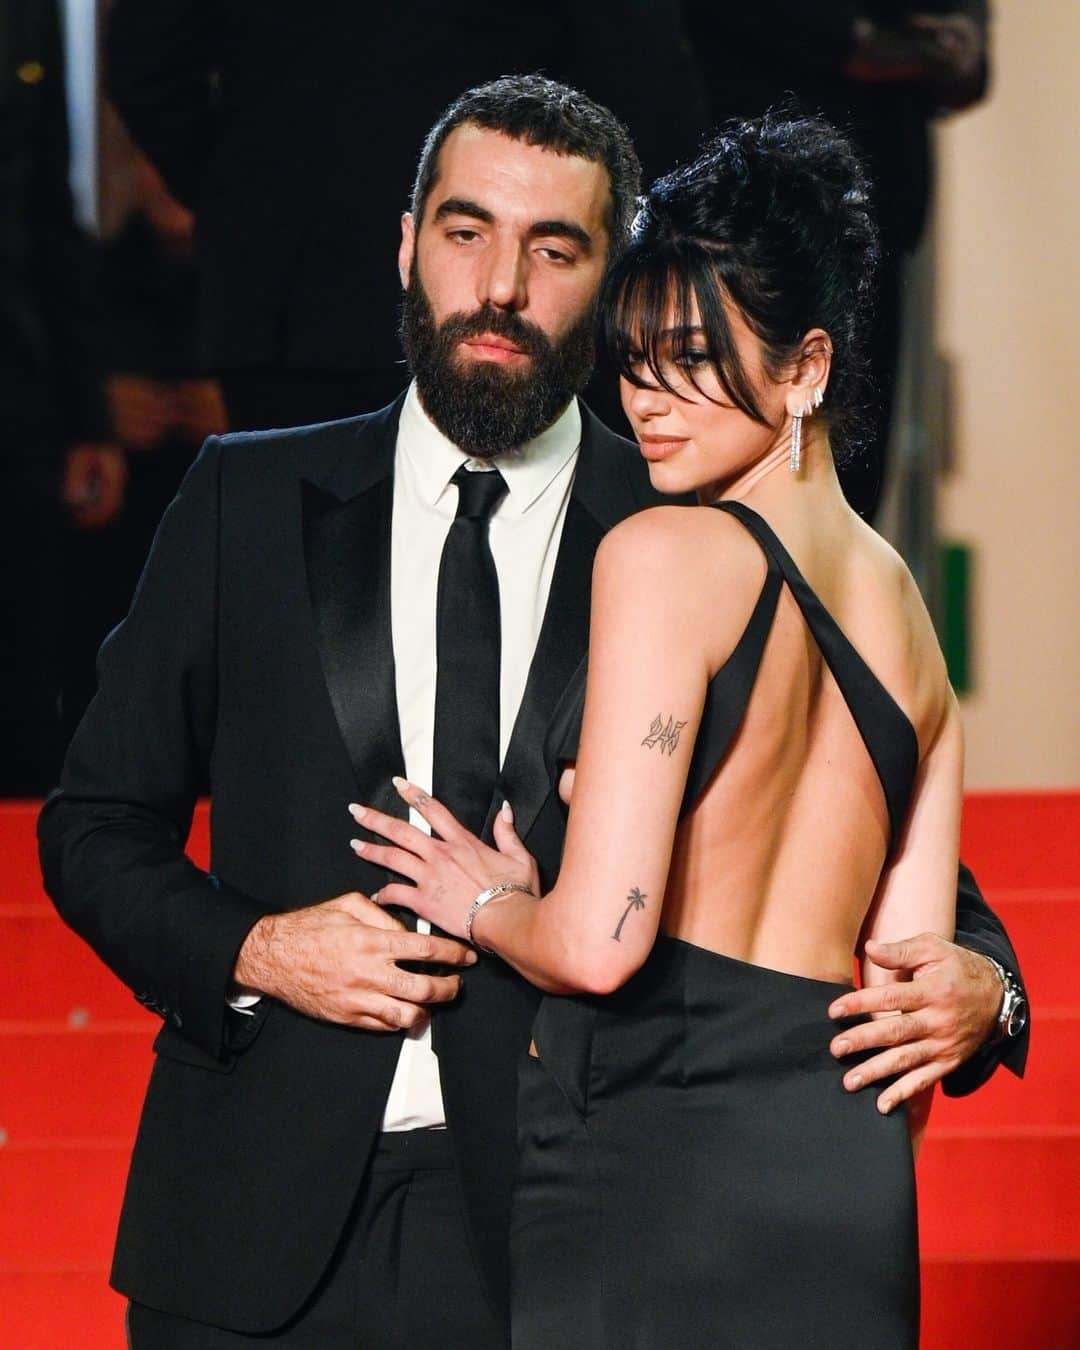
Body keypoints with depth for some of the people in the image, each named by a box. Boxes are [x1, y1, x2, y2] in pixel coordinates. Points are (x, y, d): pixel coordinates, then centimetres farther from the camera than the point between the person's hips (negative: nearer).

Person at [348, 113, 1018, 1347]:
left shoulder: (664, 555, -8)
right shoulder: (908, 616, 15)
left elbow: (600, 940, -16)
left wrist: (490, 904, 5)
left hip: (649, 1158, -7)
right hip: (851, 1198, 7)